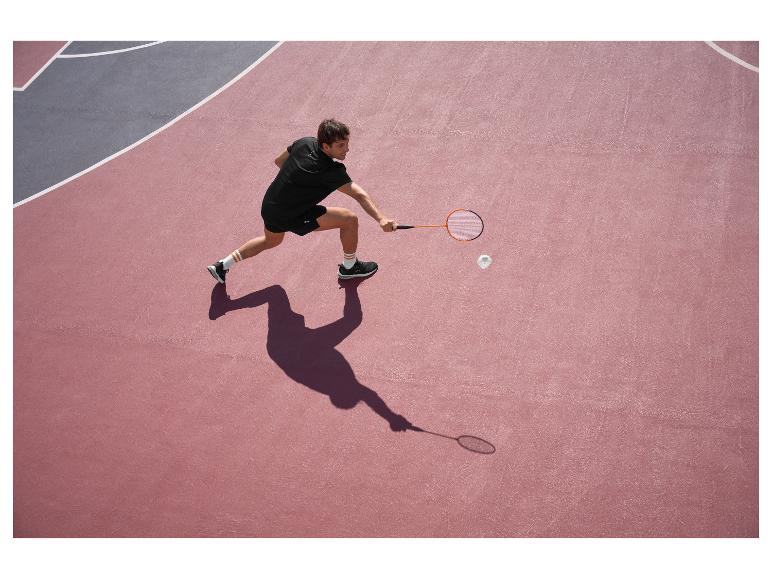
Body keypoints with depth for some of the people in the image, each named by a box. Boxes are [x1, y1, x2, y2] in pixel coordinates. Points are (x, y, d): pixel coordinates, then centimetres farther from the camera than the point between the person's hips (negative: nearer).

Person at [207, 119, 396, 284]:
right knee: (350, 219, -7)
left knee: (271, 240, 39)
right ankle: (349, 267, 17)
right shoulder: (332, 172, -28)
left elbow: (279, 161, 11)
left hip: (269, 206, 8)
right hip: (289, 217, -8)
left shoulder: (304, 143, -6)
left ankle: (221, 266, 47)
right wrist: (381, 218, -45)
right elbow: (359, 195, -38)